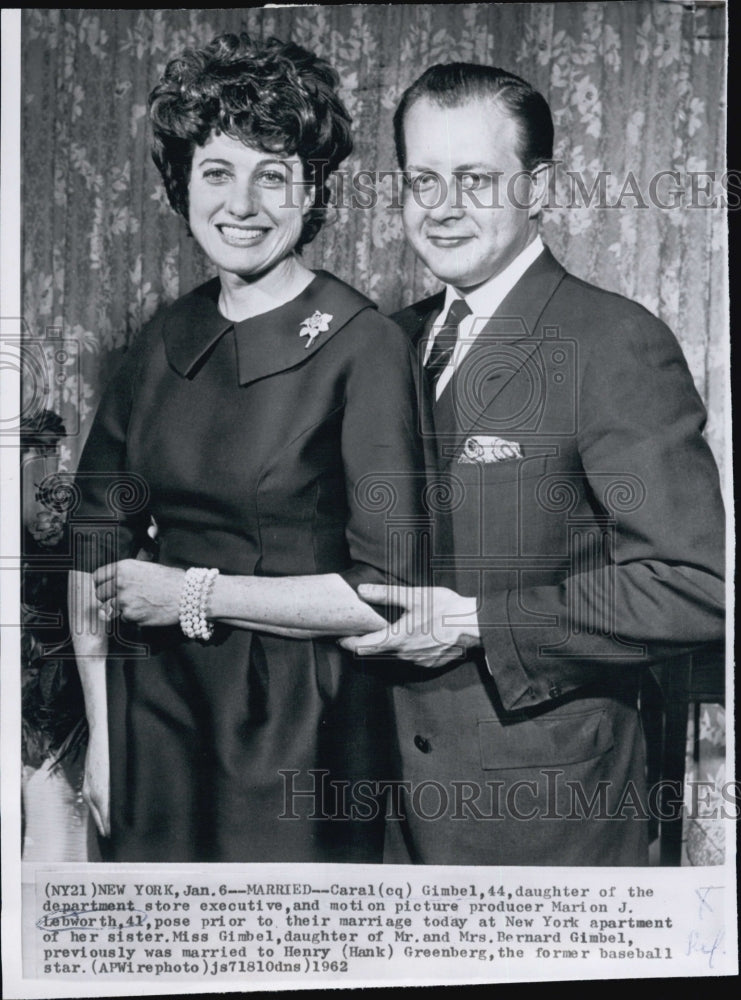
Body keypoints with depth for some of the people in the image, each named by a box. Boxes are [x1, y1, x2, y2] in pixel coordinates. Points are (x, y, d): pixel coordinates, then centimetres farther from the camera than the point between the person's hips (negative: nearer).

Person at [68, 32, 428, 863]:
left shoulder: (362, 345, -13)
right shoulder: (161, 342, 3)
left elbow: (389, 593, -18)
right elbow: (97, 544, 5)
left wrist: (195, 593, -13)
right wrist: (100, 735, 0)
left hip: (301, 735, -4)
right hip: (155, 714, 5)